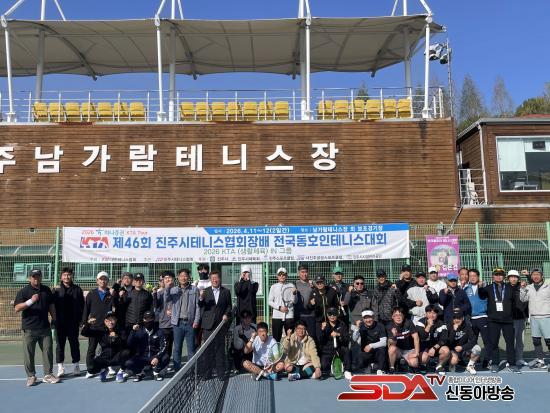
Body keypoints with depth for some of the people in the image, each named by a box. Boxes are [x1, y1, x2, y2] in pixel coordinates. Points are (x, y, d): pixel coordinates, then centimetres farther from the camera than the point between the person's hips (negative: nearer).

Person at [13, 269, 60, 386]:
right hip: (29, 329, -3)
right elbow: (17, 308, -15)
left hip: (45, 328, 4)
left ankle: (48, 375, 14)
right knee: (29, 353, 3)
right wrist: (31, 301, -28)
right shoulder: (23, 291, -4)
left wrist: (54, 318, 16)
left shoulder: (46, 290, 10)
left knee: (48, 351, 5)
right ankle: (31, 376, 16)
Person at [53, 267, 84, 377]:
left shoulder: (77, 289, 4)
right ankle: (60, 367, 12)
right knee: (60, 344, 6)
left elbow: (82, 306, 3)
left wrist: (81, 319, -3)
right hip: (60, 323, 0)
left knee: (74, 344, 8)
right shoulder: (56, 290, 3)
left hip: (73, 323, 0)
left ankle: (76, 366, 16)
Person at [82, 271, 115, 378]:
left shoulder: (111, 294, 6)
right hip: (93, 327, 1)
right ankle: (90, 370, 14)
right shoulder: (91, 294, 8)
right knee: (91, 349, 5)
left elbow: (116, 307, 1)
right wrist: (84, 324, 3)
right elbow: (86, 310, 7)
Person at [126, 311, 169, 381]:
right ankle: (139, 373, 7)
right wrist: (133, 331, -21)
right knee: (128, 363, -26)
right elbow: (129, 344, -7)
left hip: (154, 357, 0)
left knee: (166, 358, -29)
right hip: (141, 357, 0)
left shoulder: (159, 332, 1)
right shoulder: (139, 331, 3)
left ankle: (156, 372, 2)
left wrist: (157, 357, -27)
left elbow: (163, 346, -9)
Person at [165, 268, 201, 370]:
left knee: (191, 349, 3)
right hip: (178, 323, 1)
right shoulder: (173, 290, 8)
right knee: (177, 349, 6)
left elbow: (198, 306, 1)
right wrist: (167, 288, -20)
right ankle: (177, 370, 15)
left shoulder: (194, 290, 3)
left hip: (190, 323, -1)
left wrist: (196, 321, -6)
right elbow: (166, 300, -8)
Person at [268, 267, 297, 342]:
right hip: (277, 316, 0)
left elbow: (295, 301, 4)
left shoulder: (291, 286, 6)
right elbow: (270, 301, 4)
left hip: (289, 315, 0)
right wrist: (279, 307, -8)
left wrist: (294, 293, -15)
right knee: (276, 337, 2)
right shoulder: (274, 287, 7)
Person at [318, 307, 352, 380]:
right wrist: (322, 330, -20)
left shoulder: (342, 325, 5)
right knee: (324, 366, -24)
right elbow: (320, 341, -5)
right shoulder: (324, 325, 4)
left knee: (346, 350, -32)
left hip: (339, 348, 0)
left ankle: (347, 371, -19)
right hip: (327, 350, 0)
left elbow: (347, 340, -6)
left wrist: (338, 335, -24)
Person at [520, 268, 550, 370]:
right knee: (536, 340, 10)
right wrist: (522, 288, -7)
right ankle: (540, 361, 20)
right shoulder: (529, 287, 9)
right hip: (533, 318, 5)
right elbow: (523, 299, 3)